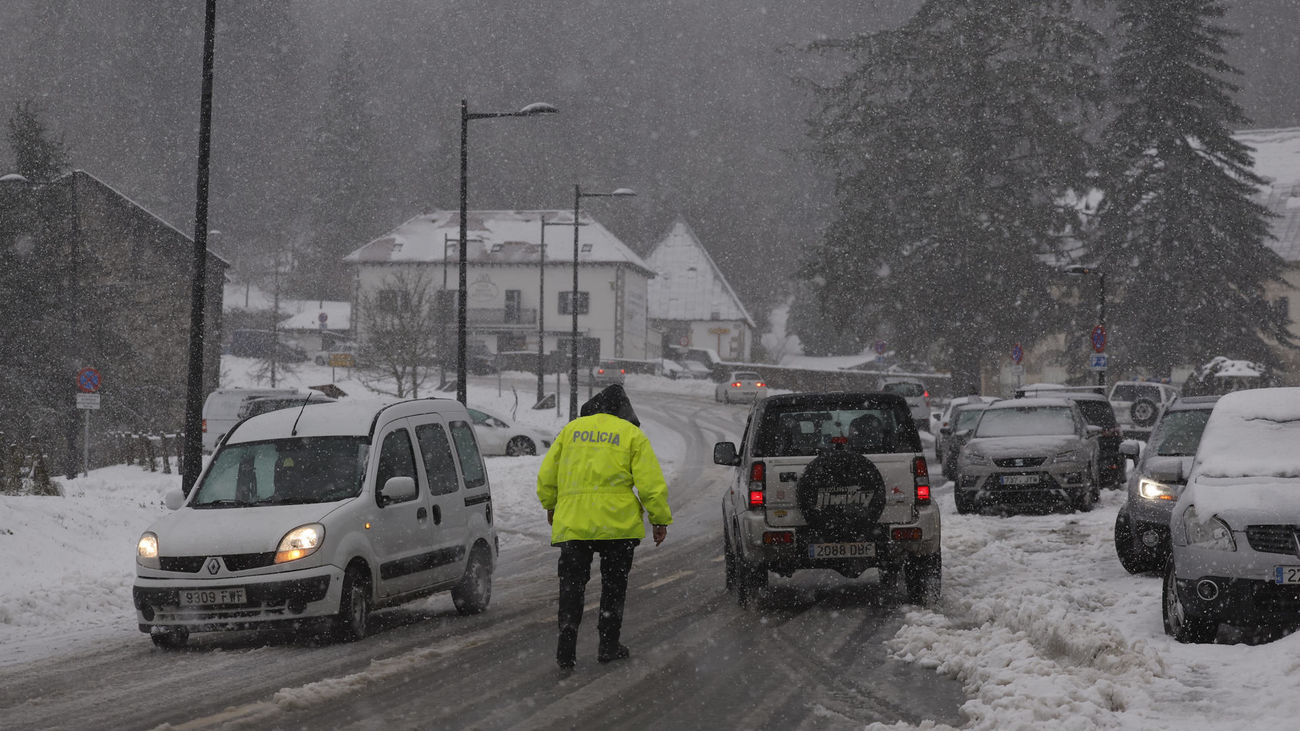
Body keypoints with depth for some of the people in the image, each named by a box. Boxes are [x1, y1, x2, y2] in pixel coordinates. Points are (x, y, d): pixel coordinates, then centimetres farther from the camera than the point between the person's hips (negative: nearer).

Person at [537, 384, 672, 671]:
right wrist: (661, 520, 6)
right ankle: (608, 645, 16)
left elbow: (547, 475, 15)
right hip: (618, 524, -1)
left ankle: (567, 647, -9)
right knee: (613, 583, 12)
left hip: (573, 523, 1)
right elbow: (651, 483, -2)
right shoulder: (632, 435, 3)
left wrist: (550, 505, 30)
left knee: (571, 583, 5)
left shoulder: (572, 429, 11)